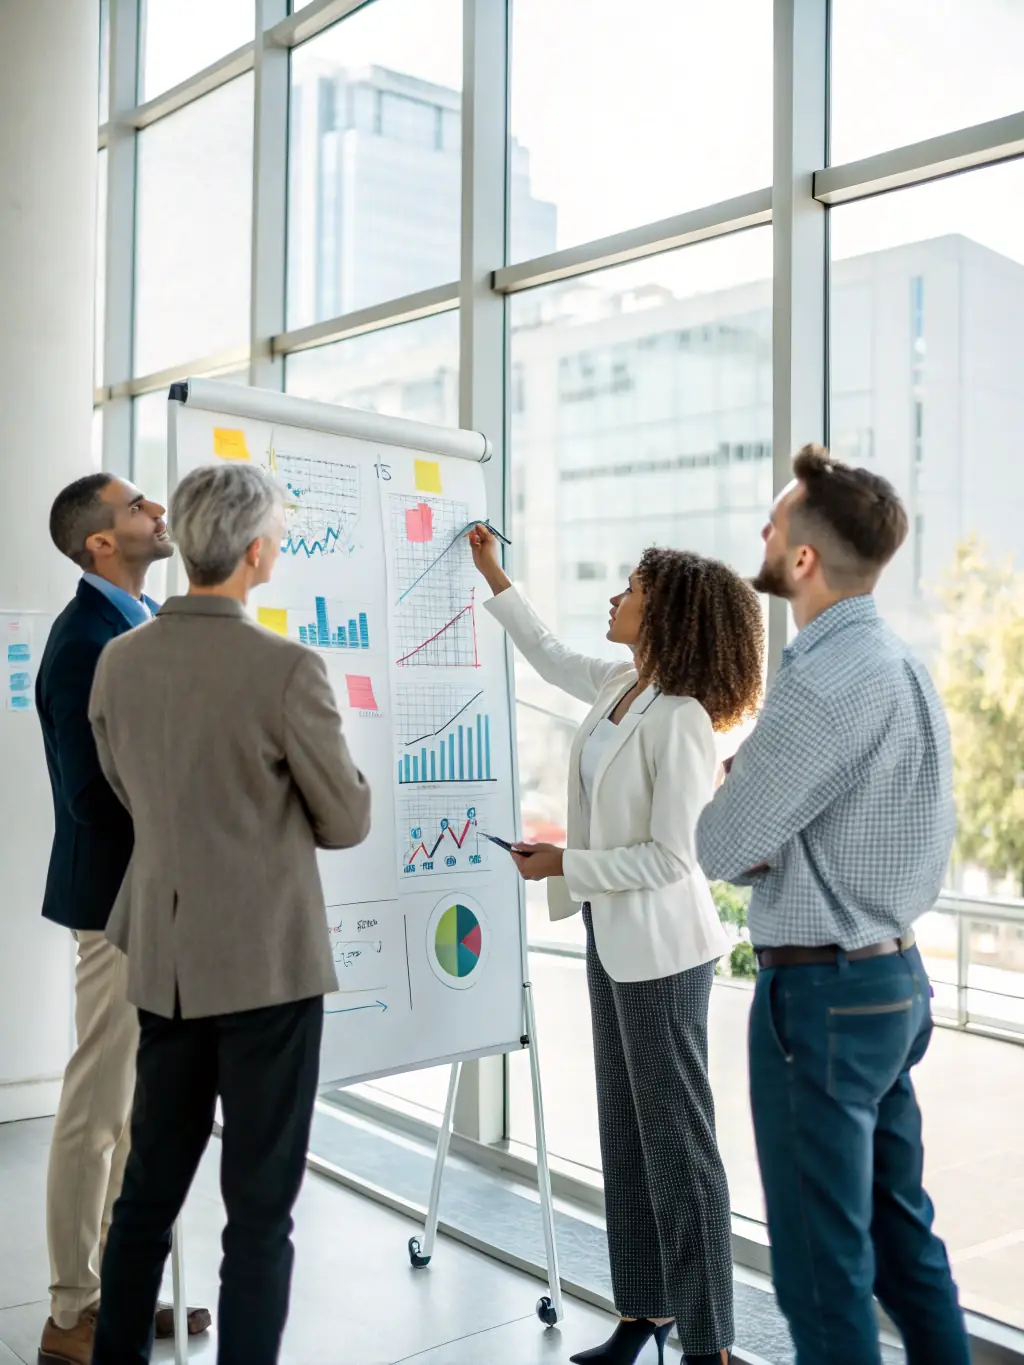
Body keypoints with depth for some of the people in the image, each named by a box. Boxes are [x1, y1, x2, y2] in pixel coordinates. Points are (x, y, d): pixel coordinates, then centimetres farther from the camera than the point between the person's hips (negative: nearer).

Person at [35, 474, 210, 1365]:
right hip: (124, 900, -9)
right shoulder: (87, 642, -19)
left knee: (144, 1102, 18)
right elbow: (96, 794, -22)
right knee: (100, 1107, 4)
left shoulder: (146, 621, 9)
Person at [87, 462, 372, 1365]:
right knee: (259, 1205, 6)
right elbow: (348, 822, -7)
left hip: (164, 959, 6)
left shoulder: (119, 663, -1)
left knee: (149, 1186, 19)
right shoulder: (288, 669, -18)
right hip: (267, 959, -6)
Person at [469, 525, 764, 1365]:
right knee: (626, 1134, 16)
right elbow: (551, 657, 26)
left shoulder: (679, 719, -21)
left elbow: (672, 856, -22)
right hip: (613, 935, 9)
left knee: (675, 1142, 0)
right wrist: (494, 578, 30)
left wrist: (565, 864, -17)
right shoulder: (619, 687, 4)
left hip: (661, 946, -9)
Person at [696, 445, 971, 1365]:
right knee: (903, 1234, 21)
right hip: (895, 976, 9)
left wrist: (741, 817, 3)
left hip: (820, 994, -9)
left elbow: (721, 848, -17)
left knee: (823, 1265, 4)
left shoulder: (823, 682, -22)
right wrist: (760, 816, 2)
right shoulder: (901, 665, 8)